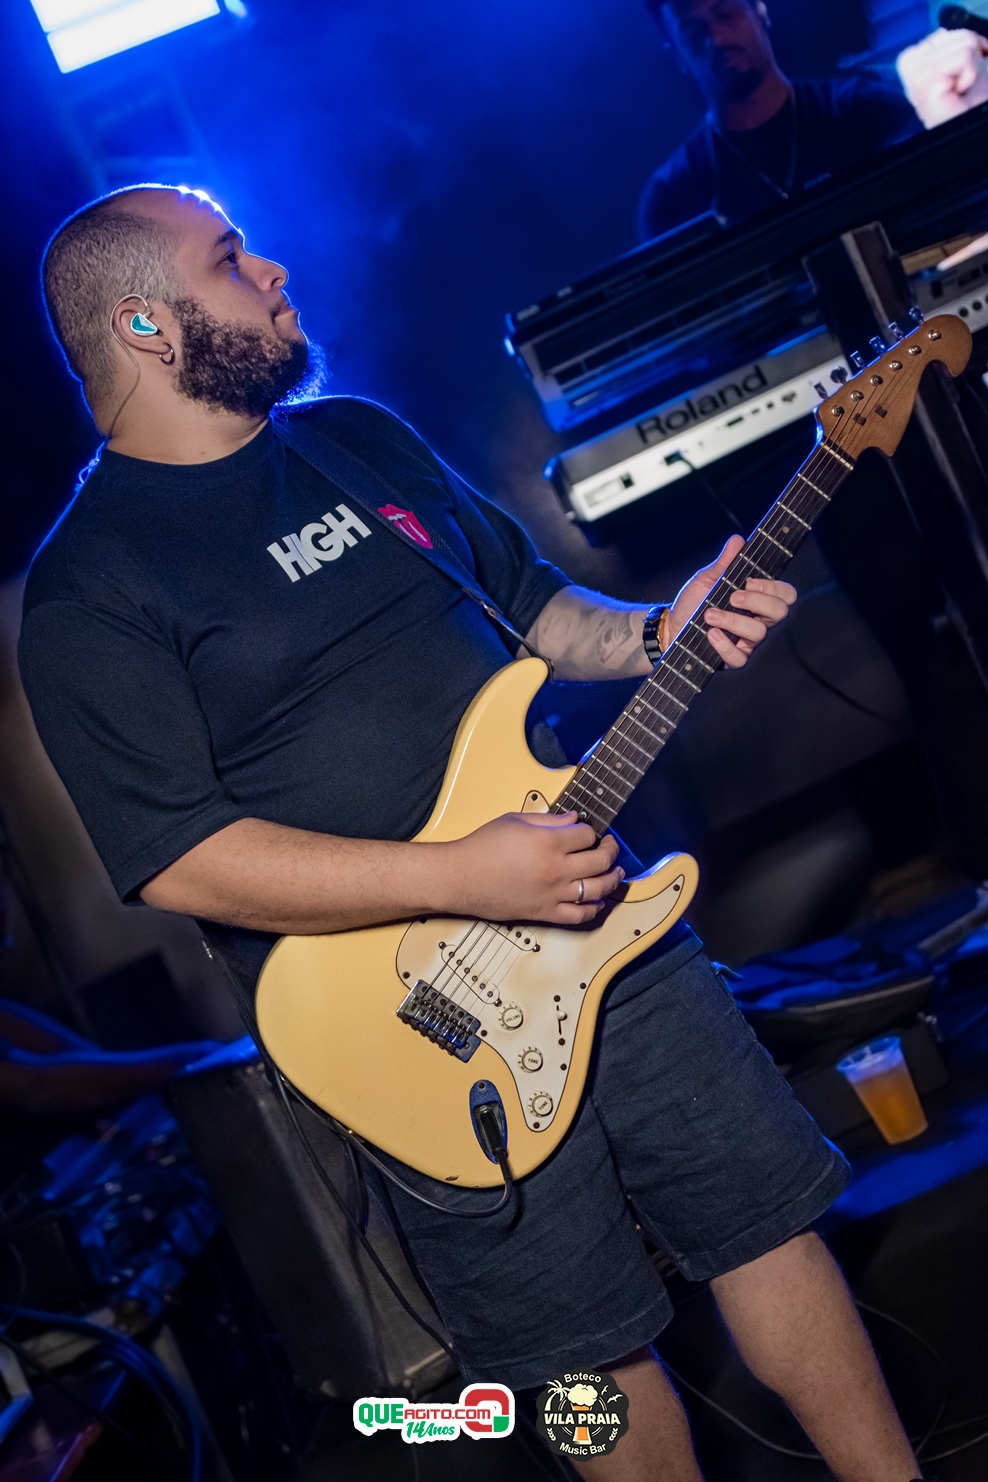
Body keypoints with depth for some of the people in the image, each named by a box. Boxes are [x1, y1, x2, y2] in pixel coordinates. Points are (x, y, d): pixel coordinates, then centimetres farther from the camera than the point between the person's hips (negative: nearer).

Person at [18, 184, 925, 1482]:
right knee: (587, 1344, 8)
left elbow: (528, 602, 19)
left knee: (764, 1206, 13)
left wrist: (654, 635, -1)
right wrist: (464, 877, -23)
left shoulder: (365, 437, 11)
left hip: (588, 904, 6)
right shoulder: (87, 587, -11)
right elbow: (179, 858, -19)